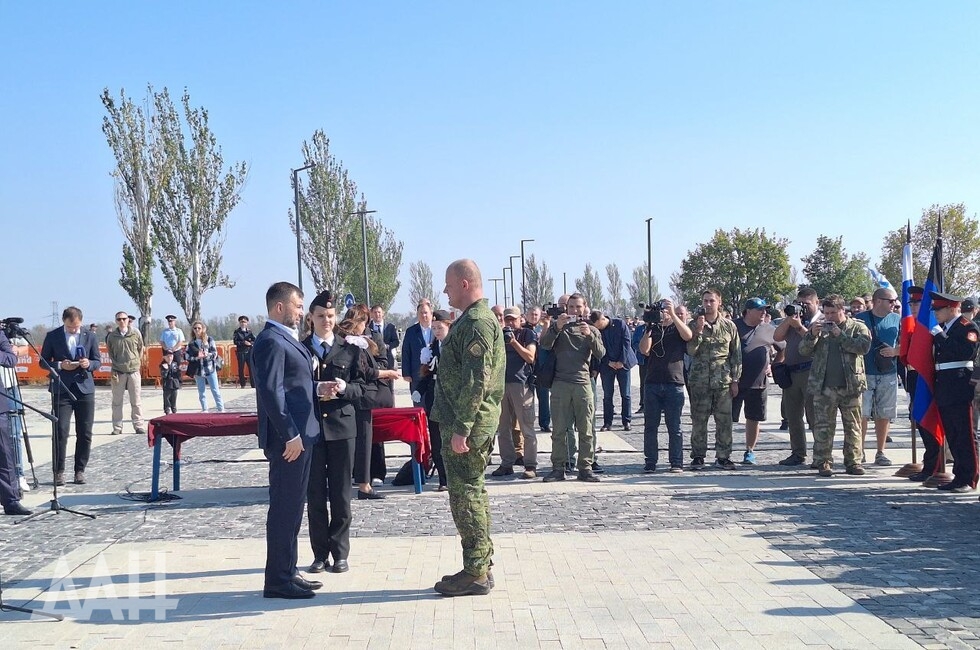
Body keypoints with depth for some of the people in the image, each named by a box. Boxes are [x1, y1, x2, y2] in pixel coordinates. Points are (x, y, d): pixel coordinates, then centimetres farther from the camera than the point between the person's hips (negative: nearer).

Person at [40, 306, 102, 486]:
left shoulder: (90, 337, 6)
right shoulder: (52, 336, 2)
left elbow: (98, 361, 11)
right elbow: (44, 361, 5)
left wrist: (89, 364, -12)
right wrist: (60, 365, -13)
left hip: (85, 389, 2)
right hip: (61, 389, -2)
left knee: (84, 434, 2)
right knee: (61, 432, -7)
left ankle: (80, 471, 13)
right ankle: (59, 471, 2)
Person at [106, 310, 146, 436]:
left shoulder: (136, 333, 0)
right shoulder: (112, 336, 1)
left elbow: (141, 349, 10)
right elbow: (110, 353, 9)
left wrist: (137, 363, 8)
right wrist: (114, 367, 3)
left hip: (134, 371, -1)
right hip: (118, 372, 1)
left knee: (136, 401, 4)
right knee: (117, 402, 6)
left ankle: (139, 426, 11)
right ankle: (117, 427, 13)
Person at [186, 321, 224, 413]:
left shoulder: (209, 340, 0)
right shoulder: (191, 343, 6)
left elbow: (215, 354, -4)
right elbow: (188, 357, 3)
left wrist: (206, 355, -21)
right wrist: (196, 357, -14)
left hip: (210, 368, -2)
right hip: (198, 371, 2)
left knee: (215, 391, -1)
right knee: (201, 392, 8)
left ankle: (221, 409, 4)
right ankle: (204, 410, 17)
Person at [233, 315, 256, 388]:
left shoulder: (249, 331, 10)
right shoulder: (237, 332, 5)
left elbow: (254, 340, 3)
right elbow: (235, 341, -5)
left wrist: (250, 343, -16)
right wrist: (243, 342, -15)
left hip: (249, 352, 1)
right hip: (240, 352, -1)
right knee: (241, 368, 1)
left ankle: (253, 384, 0)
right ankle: (242, 384, 8)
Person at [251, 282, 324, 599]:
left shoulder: (287, 339, 17)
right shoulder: (271, 341, -15)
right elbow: (271, 392, -22)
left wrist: (318, 389, 7)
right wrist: (290, 435, -23)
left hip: (299, 436, 10)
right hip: (288, 439, -10)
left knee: (290, 508, 15)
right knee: (284, 509, -4)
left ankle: (287, 572, 25)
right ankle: (278, 581, 3)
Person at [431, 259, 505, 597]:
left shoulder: (476, 322, -16)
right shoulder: (475, 319, 17)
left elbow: (476, 381, -23)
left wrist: (461, 428, -23)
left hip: (466, 424, -10)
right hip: (464, 422, 10)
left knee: (466, 495, -4)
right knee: (472, 493, 14)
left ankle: (476, 574, 3)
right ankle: (480, 568, 22)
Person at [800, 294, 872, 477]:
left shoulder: (857, 327, 5)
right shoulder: (819, 327, 12)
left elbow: (864, 346, -13)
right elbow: (804, 351, 7)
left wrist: (840, 335, -14)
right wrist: (812, 335, -10)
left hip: (851, 385, -1)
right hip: (824, 387, 1)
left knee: (853, 426, 6)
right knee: (823, 427, 0)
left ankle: (853, 461, 14)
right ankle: (823, 462, 5)